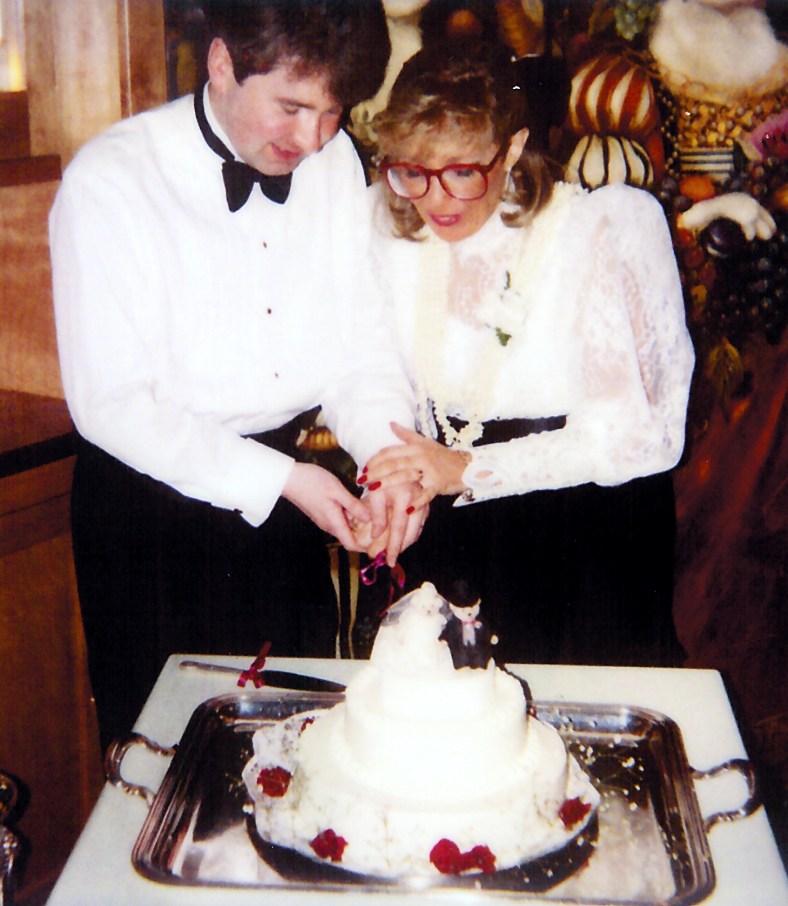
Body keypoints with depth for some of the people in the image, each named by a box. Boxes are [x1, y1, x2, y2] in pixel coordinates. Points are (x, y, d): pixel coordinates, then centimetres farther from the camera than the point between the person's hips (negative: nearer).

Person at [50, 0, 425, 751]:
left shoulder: (337, 162, -1)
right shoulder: (108, 183, -16)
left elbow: (362, 347, 1)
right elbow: (109, 404, -18)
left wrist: (389, 453, -18)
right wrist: (277, 478, -23)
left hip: (285, 486, 5)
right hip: (151, 496, -4)